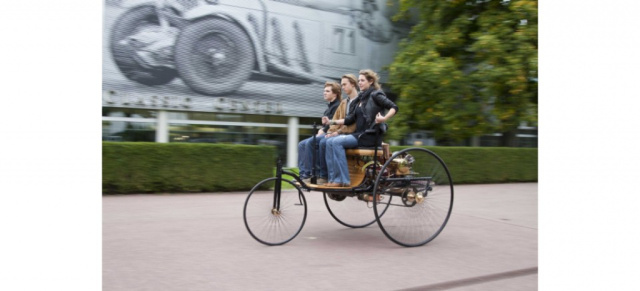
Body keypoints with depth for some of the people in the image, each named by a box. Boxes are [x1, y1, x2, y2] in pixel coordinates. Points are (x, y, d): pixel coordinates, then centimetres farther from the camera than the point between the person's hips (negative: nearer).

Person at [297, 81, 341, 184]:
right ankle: (303, 174, -13)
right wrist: (321, 130, 3)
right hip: (324, 134, 10)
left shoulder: (337, 106, -6)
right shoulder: (330, 106, 24)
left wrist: (323, 131, -13)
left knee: (310, 143, -29)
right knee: (302, 145, -6)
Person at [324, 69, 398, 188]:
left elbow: (394, 107, -11)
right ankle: (333, 178, -15)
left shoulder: (375, 95, -1)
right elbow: (350, 119, 16)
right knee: (330, 142, -10)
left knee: (337, 142, -25)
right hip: (358, 134, 8)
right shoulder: (361, 98, 21)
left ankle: (343, 180, -25)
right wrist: (333, 122, 4)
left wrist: (384, 119, -25)